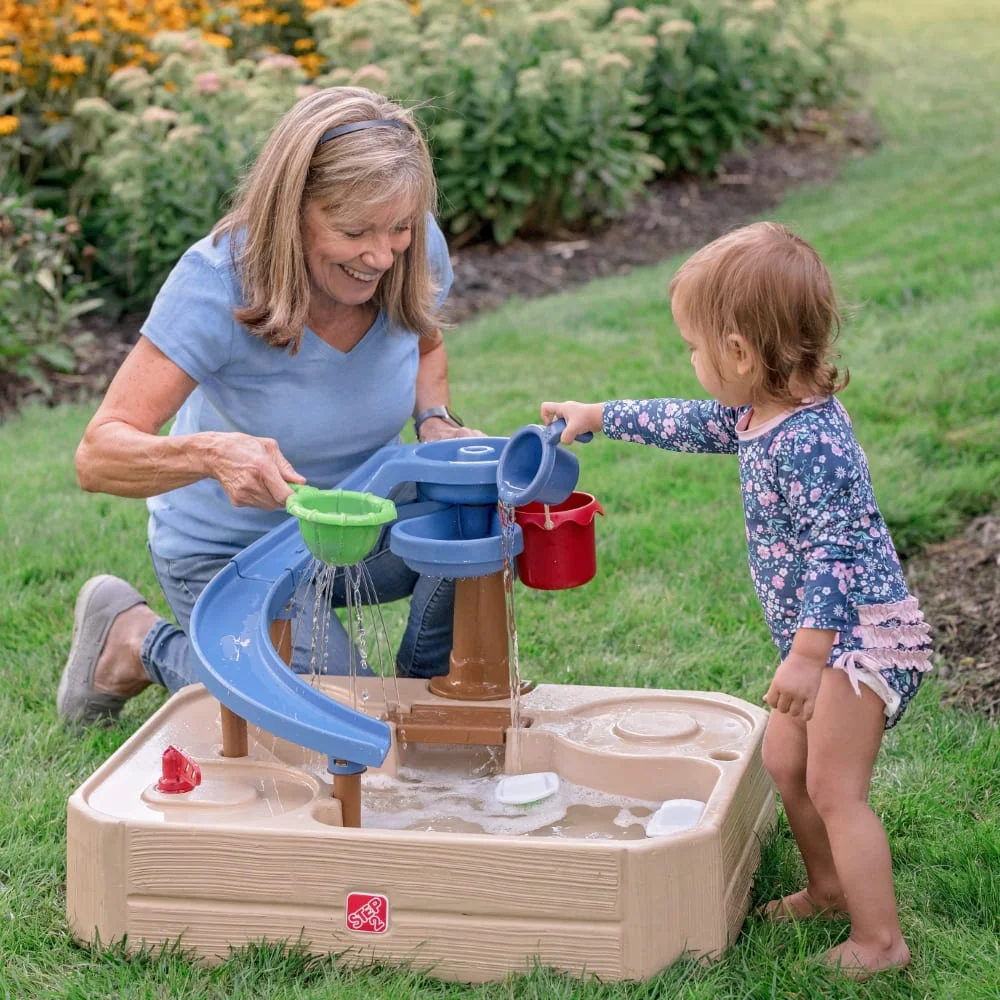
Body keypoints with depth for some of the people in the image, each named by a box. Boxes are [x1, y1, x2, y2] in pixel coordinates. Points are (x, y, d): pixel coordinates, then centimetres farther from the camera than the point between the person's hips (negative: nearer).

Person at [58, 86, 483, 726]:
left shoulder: (416, 252, -16)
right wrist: (208, 453, -52)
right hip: (230, 550, -3)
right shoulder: (218, 282, -30)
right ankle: (140, 642, 11)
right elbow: (97, 456, -32)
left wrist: (436, 422, -12)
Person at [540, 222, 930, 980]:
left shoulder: (810, 441, -28)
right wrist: (598, 418, 31)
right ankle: (830, 889, 35)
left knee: (834, 788, -6)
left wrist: (807, 655, -33)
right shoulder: (759, 416, 4)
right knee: (784, 760, 19)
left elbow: (838, 553, -31)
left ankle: (879, 941, 3)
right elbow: (690, 424, 23)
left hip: (860, 636, -10)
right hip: (821, 635, 10)